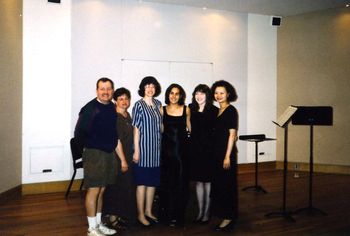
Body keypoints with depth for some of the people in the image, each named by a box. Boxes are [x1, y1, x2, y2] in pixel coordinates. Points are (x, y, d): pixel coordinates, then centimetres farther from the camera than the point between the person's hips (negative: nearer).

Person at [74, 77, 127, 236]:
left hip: (109, 154, 6)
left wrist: (123, 159, 11)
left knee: (101, 191, 14)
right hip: (94, 154, -6)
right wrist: (90, 147, 1)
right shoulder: (90, 109, -12)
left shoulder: (112, 109, 9)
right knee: (93, 190, -2)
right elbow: (79, 133, -13)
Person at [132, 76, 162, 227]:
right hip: (143, 147, -6)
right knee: (142, 181, 0)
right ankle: (140, 214, 10)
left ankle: (148, 211, 24)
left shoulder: (158, 104, 9)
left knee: (153, 181, 11)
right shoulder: (139, 105, -7)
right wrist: (136, 150, -13)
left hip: (156, 147, 6)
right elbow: (136, 128, -9)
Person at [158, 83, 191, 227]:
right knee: (167, 182, 3)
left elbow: (190, 128, 14)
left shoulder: (186, 110, 5)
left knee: (181, 182, 2)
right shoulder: (162, 110, 3)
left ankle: (178, 215, 13)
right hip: (167, 149, 0)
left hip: (181, 148, 0)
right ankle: (167, 214, 15)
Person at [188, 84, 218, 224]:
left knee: (207, 181, 4)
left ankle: (207, 212, 14)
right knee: (198, 181, 10)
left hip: (209, 149, -4)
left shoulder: (214, 111, -7)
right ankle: (200, 211, 21)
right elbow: (191, 130, 11)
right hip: (195, 149, 4)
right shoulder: (191, 110, 7)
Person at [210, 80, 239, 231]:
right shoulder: (218, 111, 13)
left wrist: (227, 156, -17)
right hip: (217, 152, 8)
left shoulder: (231, 110, -9)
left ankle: (229, 218, 7)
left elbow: (232, 134, -13)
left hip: (226, 152, -8)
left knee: (226, 185, -2)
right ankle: (224, 215, 23)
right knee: (218, 184, 12)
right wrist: (219, 155, 10)